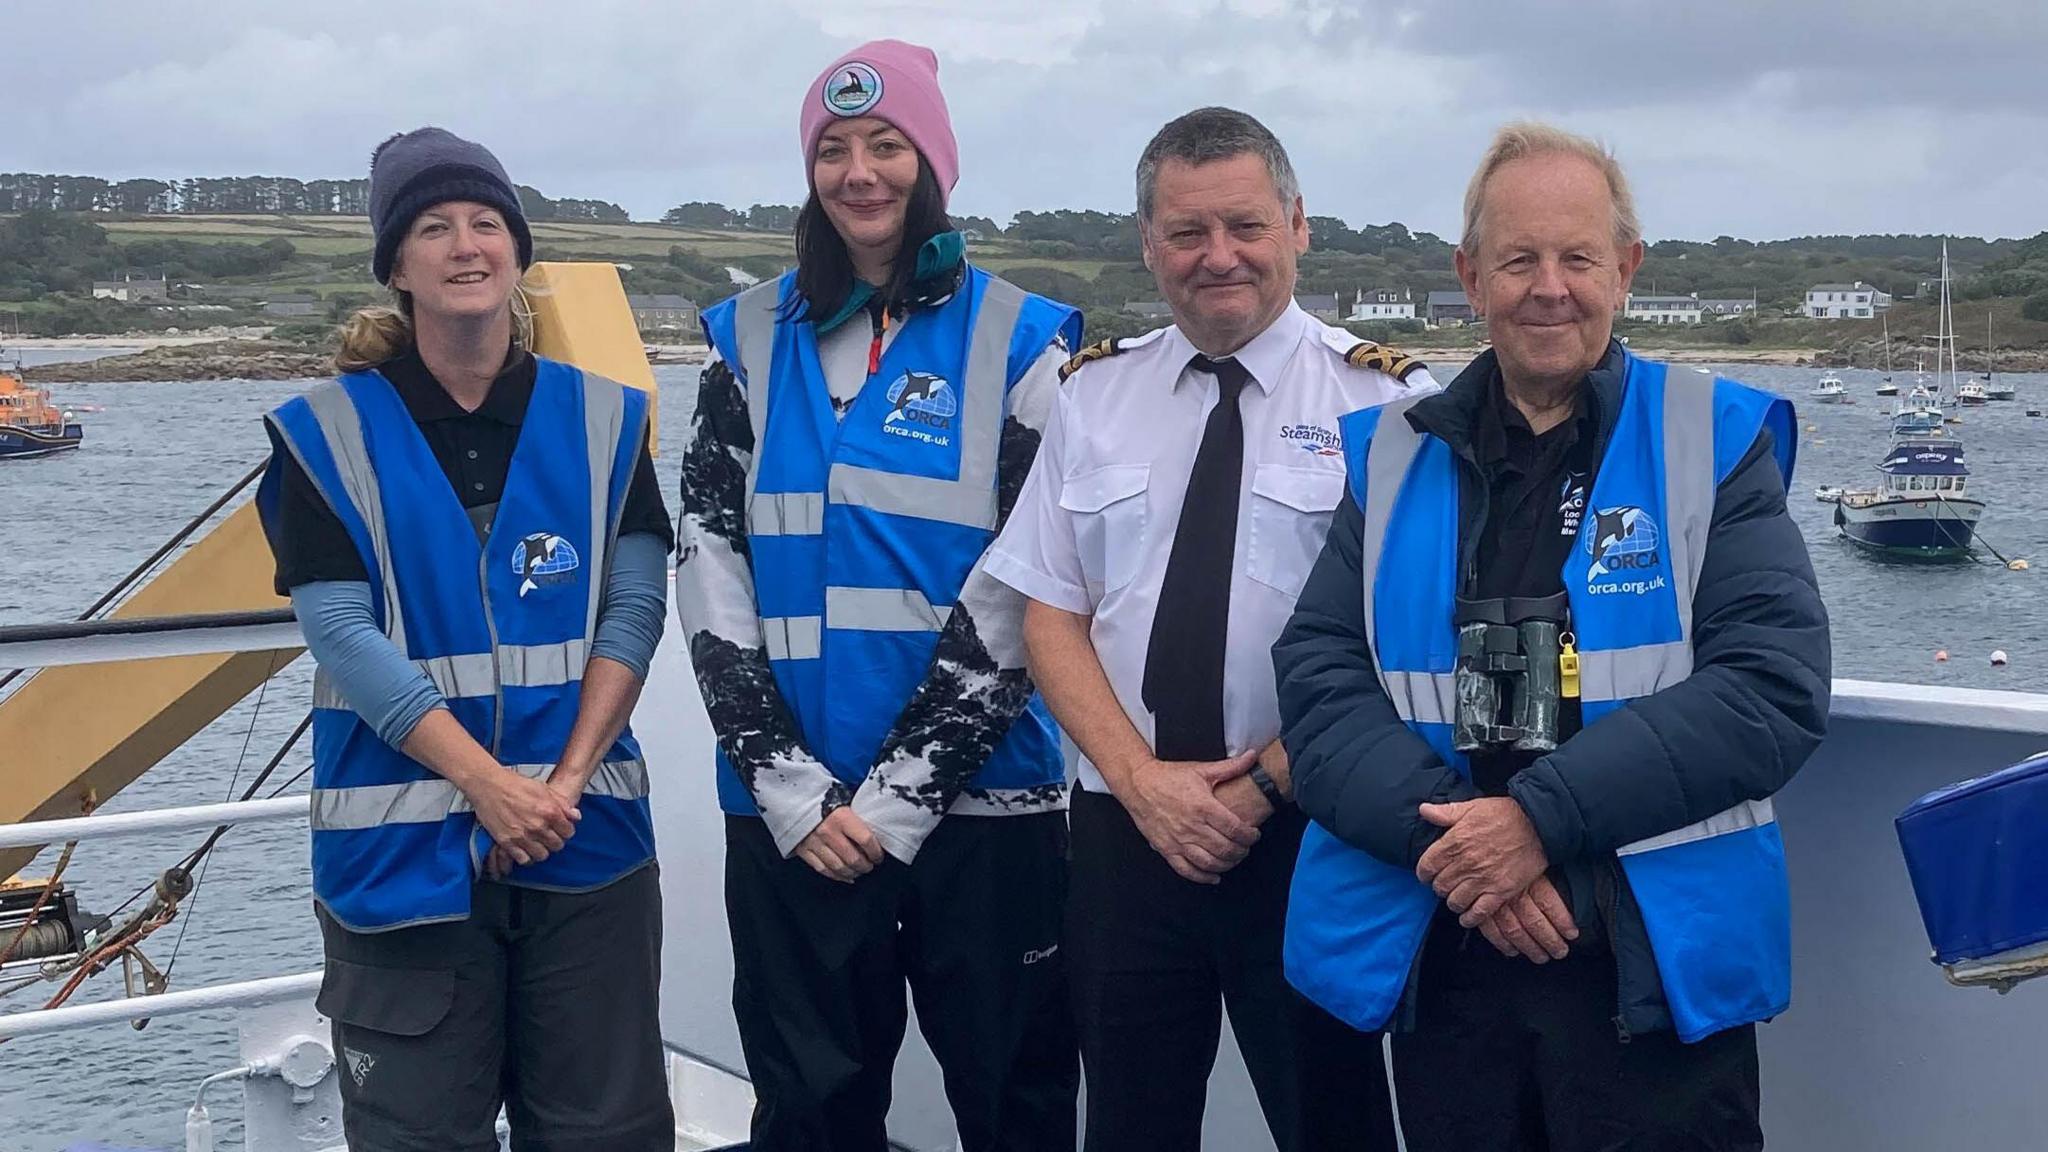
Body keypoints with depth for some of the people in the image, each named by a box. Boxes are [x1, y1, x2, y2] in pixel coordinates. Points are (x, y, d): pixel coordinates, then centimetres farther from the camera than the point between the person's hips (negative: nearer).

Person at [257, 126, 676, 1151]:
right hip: (401, 851, -2)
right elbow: (341, 633, -8)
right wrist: (490, 784, -15)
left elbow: (634, 608, 1)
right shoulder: (329, 433, 0)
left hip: (586, 837, 2)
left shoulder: (602, 419, 7)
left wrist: (568, 779, -11)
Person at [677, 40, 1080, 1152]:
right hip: (792, 813, 2)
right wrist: (792, 790, -6)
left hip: (981, 803, -2)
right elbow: (711, 573, 3)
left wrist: (899, 798, -10)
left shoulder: (1017, 341, 1)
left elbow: (1019, 592, -5)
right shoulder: (750, 340, 8)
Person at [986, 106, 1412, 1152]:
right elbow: (1051, 617, 6)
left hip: (1310, 839, -3)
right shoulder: (1093, 395, 7)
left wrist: (1262, 787, -13)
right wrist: (1142, 779, -8)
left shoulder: (1380, 398, -4)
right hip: (1125, 831, 3)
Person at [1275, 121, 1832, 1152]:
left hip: (1658, 971, -2)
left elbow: (1777, 683, -9)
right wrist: (1445, 828, -15)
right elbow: (1318, 677, 2)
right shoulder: (1393, 458, 8)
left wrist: (1543, 816, -16)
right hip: (1438, 963, 2)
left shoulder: (1715, 445, 1)